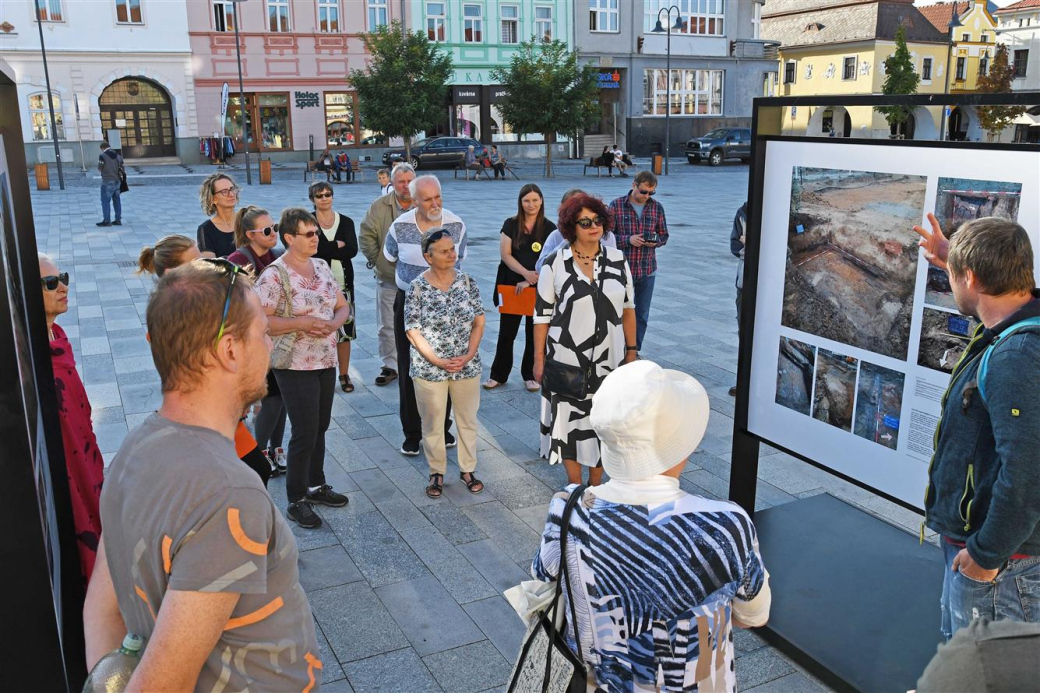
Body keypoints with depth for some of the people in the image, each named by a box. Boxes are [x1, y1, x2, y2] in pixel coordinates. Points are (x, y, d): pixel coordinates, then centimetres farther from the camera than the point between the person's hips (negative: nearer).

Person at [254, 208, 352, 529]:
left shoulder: (321, 267, 7)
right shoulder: (275, 275, -15)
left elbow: (343, 305, 12)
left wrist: (335, 322, -9)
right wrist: (301, 323, -24)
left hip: (326, 361, 7)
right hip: (295, 366, -7)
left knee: (320, 427, 17)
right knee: (305, 433, -2)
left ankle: (316, 485, 34)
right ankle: (296, 501, 14)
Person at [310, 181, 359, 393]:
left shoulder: (346, 222, 7)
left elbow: (352, 250, -7)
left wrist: (326, 249, -12)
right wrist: (338, 245, -9)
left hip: (342, 283, 2)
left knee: (344, 331, 5)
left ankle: (344, 375, 16)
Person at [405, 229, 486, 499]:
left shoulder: (467, 281, -2)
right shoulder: (417, 287, -9)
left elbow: (479, 323, 1)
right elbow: (412, 331, -8)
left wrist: (469, 355, -11)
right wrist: (437, 360, -16)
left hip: (467, 366, 2)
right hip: (429, 368, -2)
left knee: (467, 419, 14)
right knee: (432, 423, 10)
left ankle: (467, 469, 31)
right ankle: (437, 472, 27)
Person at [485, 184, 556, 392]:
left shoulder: (549, 228, -2)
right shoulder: (511, 224, 1)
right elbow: (505, 254, -5)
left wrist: (530, 281, -14)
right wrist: (526, 273, -17)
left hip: (537, 288, 0)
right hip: (511, 285, 1)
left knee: (534, 333, 8)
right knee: (506, 332, 6)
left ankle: (530, 375, 21)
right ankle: (498, 375, 17)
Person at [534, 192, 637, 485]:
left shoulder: (617, 260, 1)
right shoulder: (554, 264, -7)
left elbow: (628, 308, 9)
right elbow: (542, 315, -3)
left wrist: (631, 349, 8)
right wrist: (539, 359, -4)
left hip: (608, 359, 3)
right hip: (567, 360, -2)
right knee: (570, 419, 7)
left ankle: (595, 483, 30)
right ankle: (575, 486, 25)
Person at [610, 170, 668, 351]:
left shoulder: (657, 207, 4)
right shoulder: (617, 205, -5)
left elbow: (664, 236, 11)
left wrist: (655, 241, -11)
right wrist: (628, 240, -20)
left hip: (647, 270, 3)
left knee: (642, 315, 10)